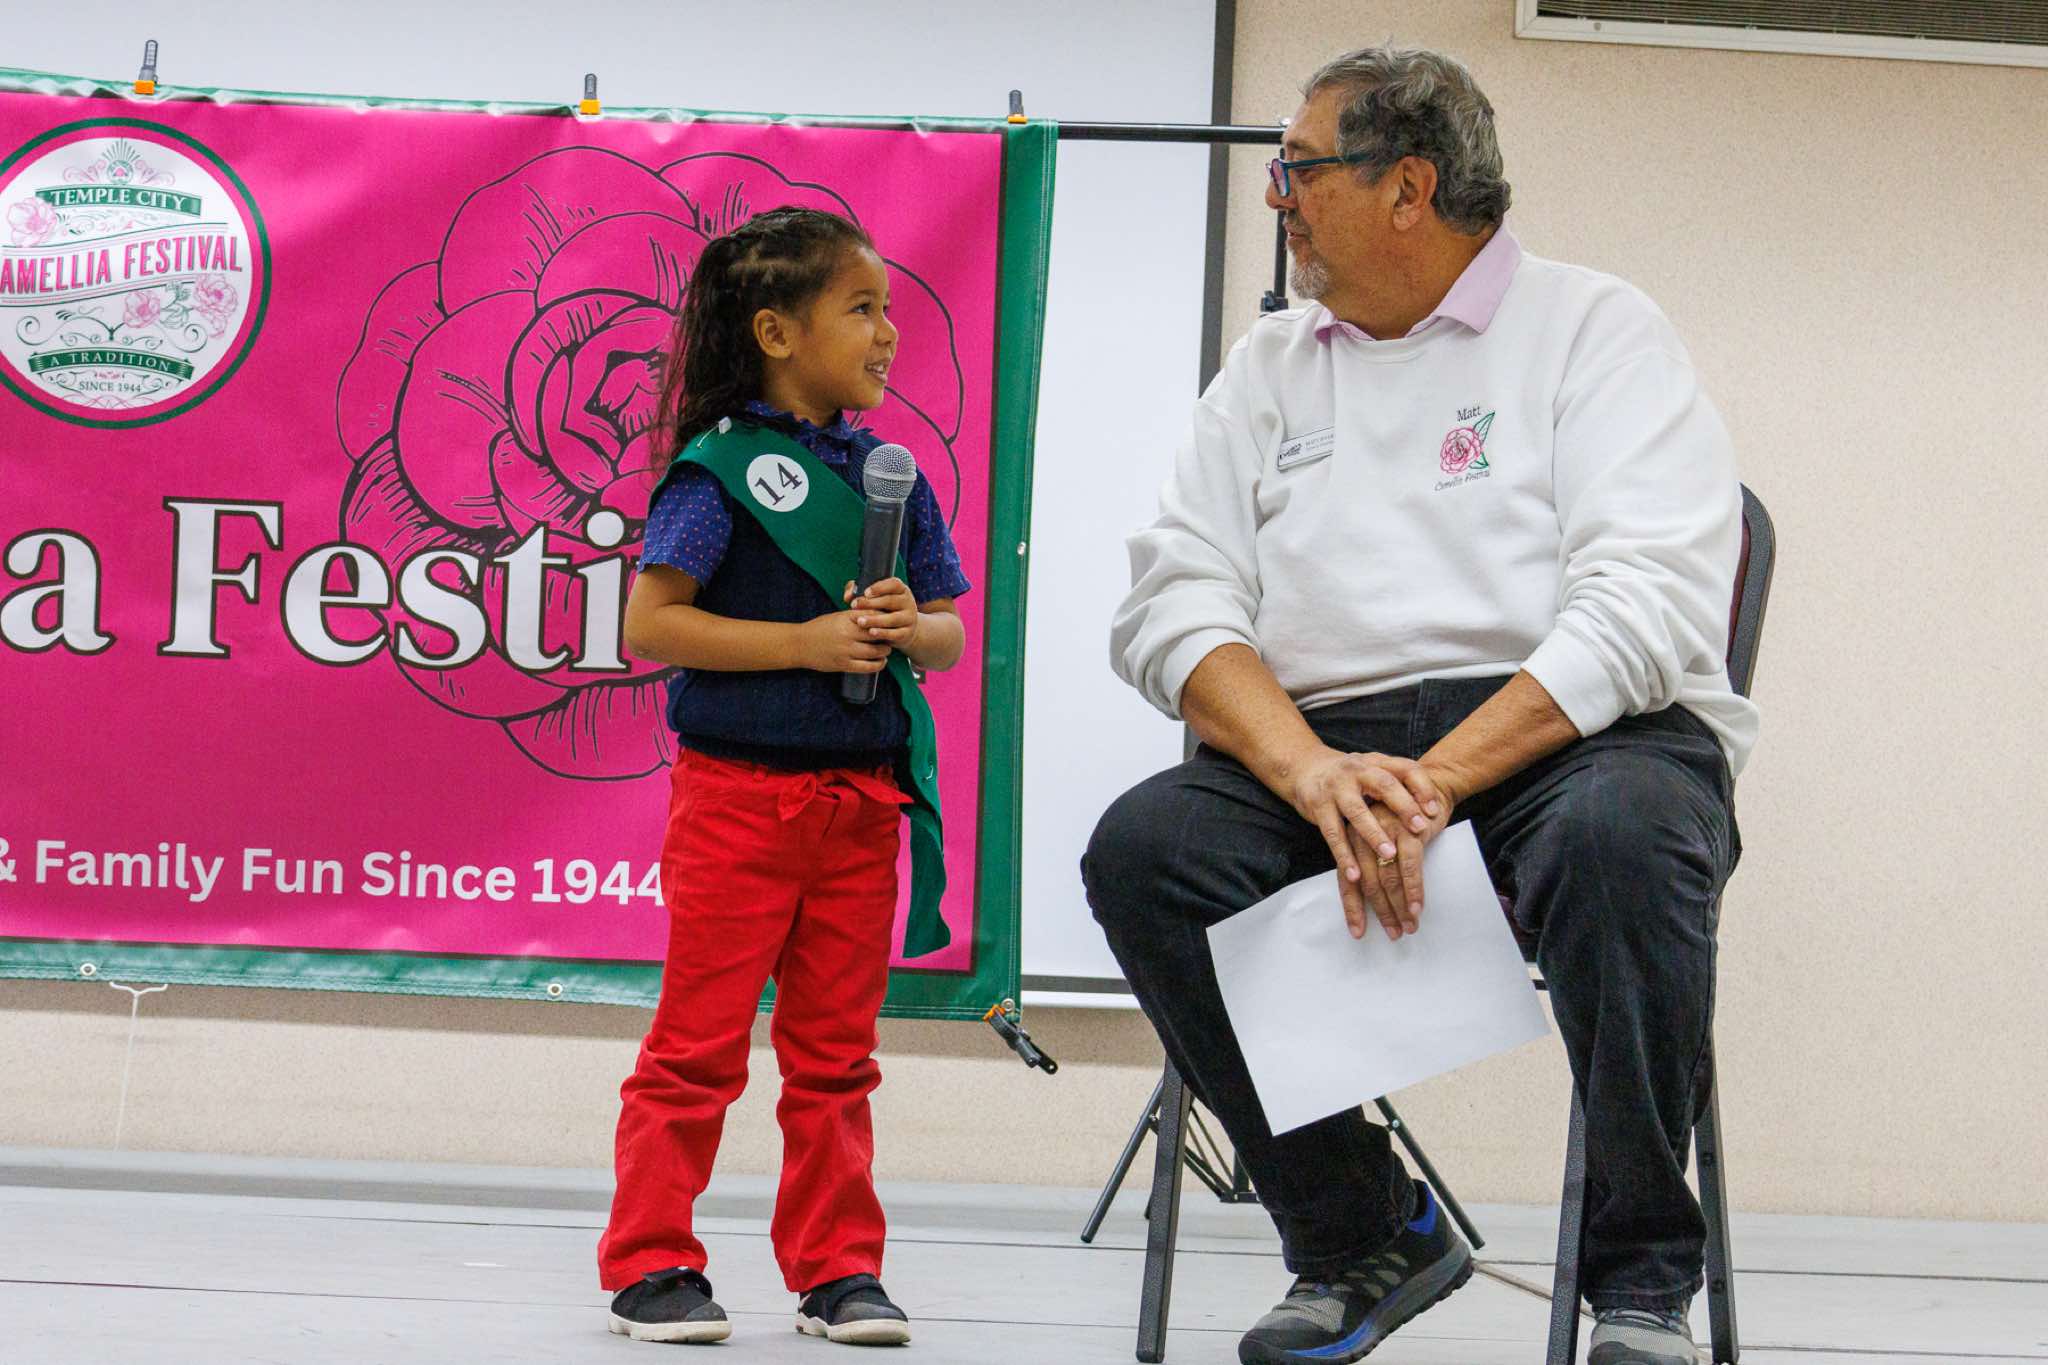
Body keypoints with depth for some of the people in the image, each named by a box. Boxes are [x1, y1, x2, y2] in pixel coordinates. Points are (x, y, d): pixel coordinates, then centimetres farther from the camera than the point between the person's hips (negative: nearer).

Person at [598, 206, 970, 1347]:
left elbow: (950, 634, 12)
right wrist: (806, 642, -18)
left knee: (835, 1050, 11)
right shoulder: (722, 466, -9)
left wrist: (909, 628, -11)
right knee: (700, 1040, 0)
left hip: (861, 797, 5)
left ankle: (838, 1268, 17)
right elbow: (650, 624, -14)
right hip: (738, 792, -5)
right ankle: (650, 1264, 8)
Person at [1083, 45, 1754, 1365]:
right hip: (1323, 742, 4)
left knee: (1619, 833, -38)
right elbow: (1174, 604, 5)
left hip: (1565, 728, -4)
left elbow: (1649, 610, -11)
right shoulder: (1270, 367, 19)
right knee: (1142, 847, -24)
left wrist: (1433, 786, -23)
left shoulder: (1595, 329, 3)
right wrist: (1313, 775, -16)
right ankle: (1365, 1234, -9)